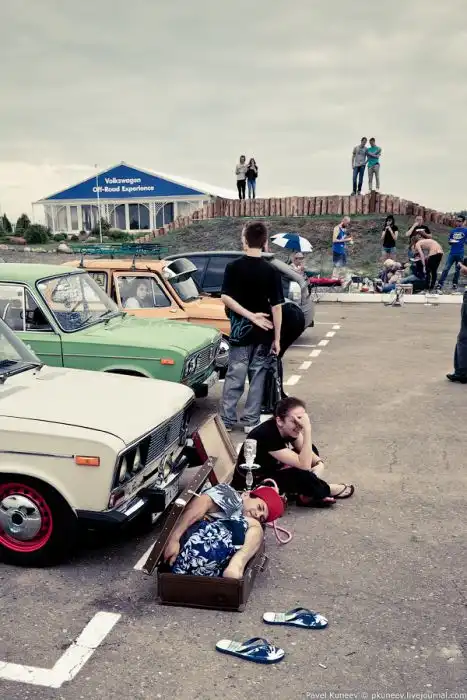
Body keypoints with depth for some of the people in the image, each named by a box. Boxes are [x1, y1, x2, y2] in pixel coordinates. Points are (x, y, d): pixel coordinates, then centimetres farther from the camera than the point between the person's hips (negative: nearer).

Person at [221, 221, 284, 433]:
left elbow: (226, 298, -14)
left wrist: (250, 316, -12)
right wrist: (277, 338, -3)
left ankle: (227, 420, 10)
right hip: (263, 333, 0)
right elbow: (276, 306, -8)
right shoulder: (271, 271, -7)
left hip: (240, 331, 0)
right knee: (257, 377, 10)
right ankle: (251, 421, 13)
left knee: (234, 376, 8)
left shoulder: (233, 267, -6)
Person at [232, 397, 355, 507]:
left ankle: (305, 493, -6)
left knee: (310, 450, -1)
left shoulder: (288, 428, -10)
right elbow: (304, 465, -35)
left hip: (270, 472, 9)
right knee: (302, 475, -26)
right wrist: (307, 430, -40)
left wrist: (319, 464, -20)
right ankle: (326, 491, 3)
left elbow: (309, 451, 2)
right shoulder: (268, 434, -34)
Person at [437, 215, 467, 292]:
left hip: (460, 254, -2)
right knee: (446, 269, -7)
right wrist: (450, 242, -5)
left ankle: (454, 285, 17)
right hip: (452, 253, 2)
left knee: (457, 270, 7)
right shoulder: (453, 231, 11)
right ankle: (440, 285, -10)